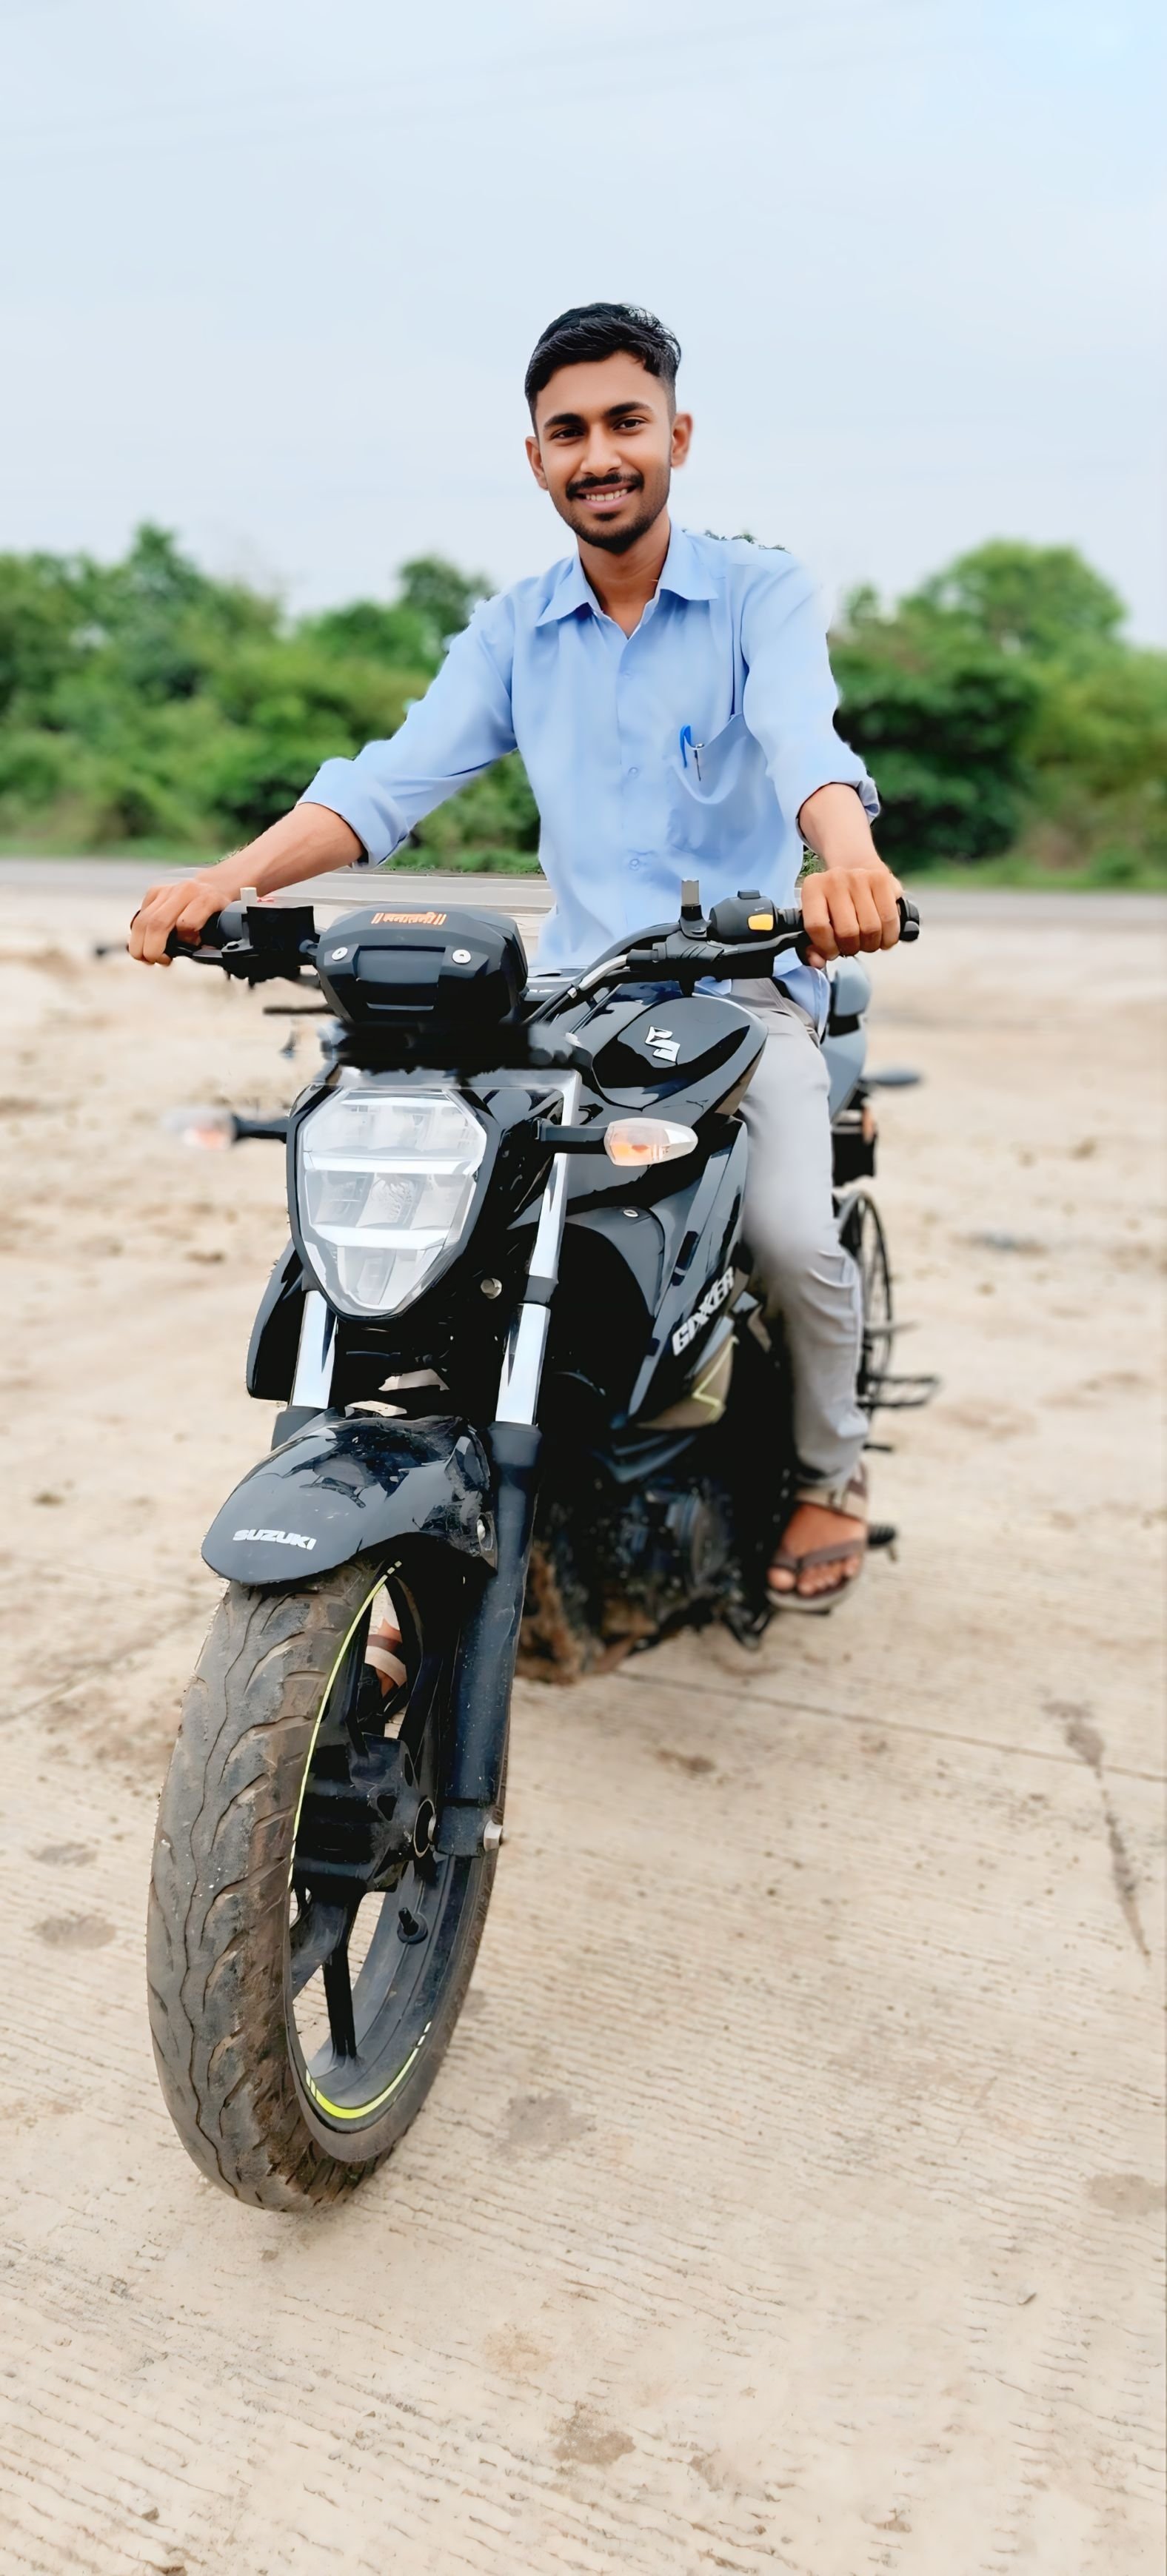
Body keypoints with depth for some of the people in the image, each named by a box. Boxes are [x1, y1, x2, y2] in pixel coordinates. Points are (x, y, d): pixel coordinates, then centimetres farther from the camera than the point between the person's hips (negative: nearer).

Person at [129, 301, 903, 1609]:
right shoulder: (511, 631, 12)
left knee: (792, 1233, -24)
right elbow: (397, 776, -2)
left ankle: (830, 1472, 7)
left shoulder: (761, 592, 1)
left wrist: (847, 857, -44)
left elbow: (804, 739, -20)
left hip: (747, 978, -3)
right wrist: (232, 876, -20)